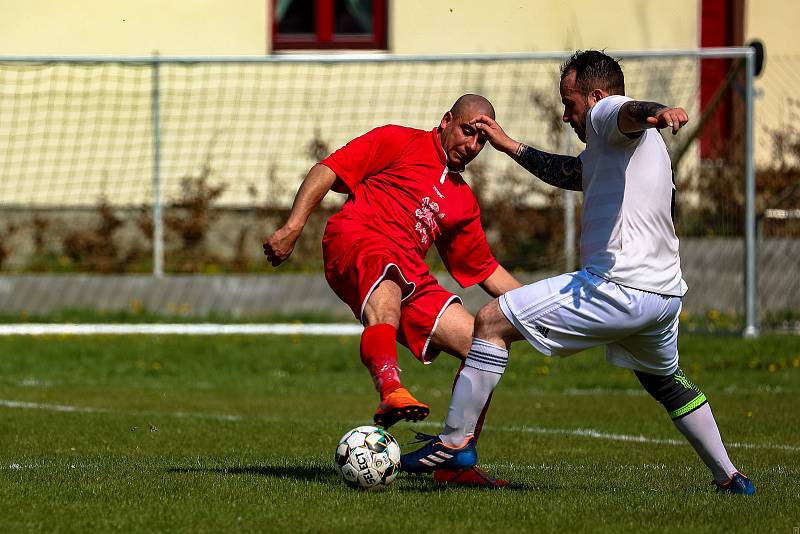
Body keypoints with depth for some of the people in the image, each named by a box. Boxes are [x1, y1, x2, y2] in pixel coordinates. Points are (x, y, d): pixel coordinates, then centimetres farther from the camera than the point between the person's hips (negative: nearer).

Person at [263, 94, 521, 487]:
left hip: (412, 277, 7)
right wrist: (292, 227, -9)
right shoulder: (401, 142, 11)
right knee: (387, 273, -43)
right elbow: (328, 170, 3)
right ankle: (390, 390, -69)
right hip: (354, 240, -7)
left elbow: (486, 270, 34)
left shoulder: (463, 201, 29)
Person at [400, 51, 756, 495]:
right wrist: (509, 146, 44)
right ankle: (730, 477, 37)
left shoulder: (606, 113, -2)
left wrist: (655, 112, -52)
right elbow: (567, 174, 40)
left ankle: (456, 440, -5)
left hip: (617, 288, -10)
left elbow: (629, 113, -28)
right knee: (666, 382, 35)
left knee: (492, 322, -5)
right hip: (666, 292, 10)